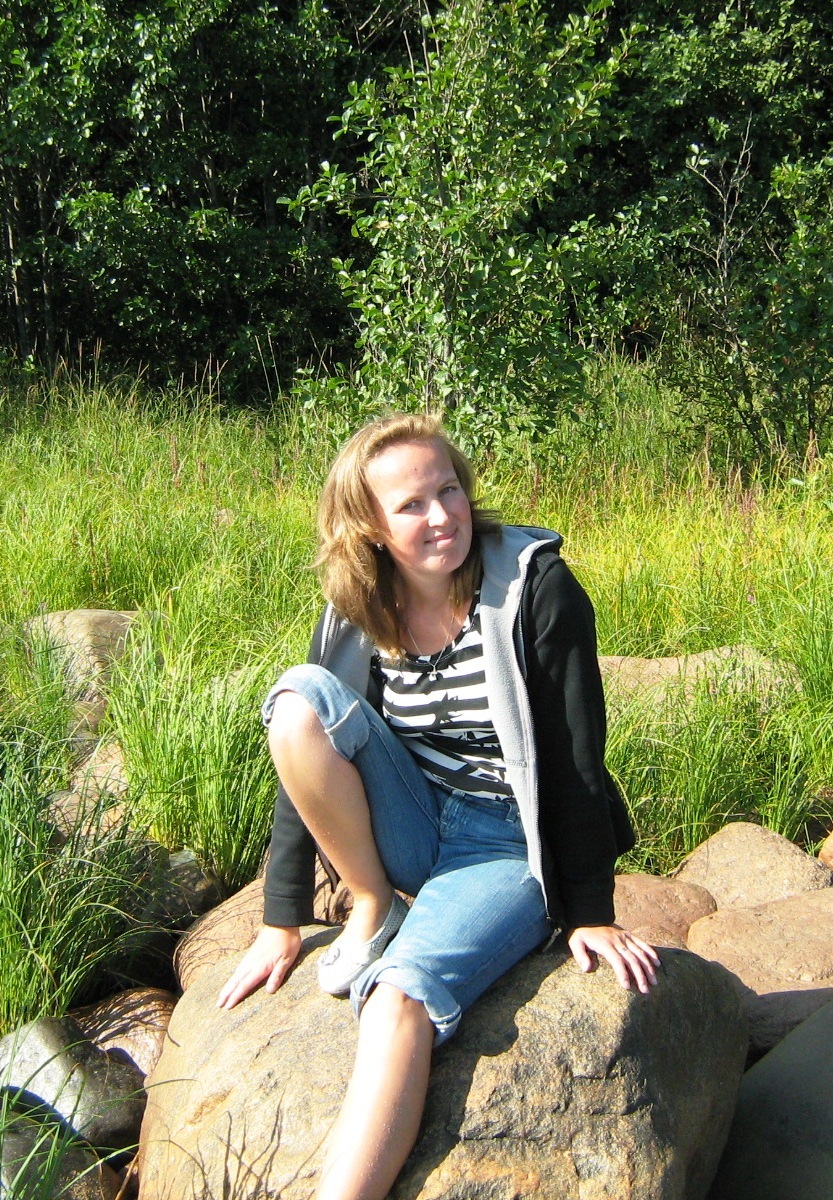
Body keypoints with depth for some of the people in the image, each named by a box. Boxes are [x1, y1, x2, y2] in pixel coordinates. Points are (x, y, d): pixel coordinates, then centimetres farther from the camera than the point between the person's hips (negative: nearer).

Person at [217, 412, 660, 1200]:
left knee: (401, 992, -32)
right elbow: (303, 754, -1)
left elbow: (577, 761, -12)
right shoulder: (355, 613, -3)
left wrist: (591, 916, -8)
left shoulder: (537, 589, -15)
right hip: (414, 831, 4)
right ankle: (373, 912, -6)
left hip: (510, 852, -4)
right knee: (300, 697, -21)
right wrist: (280, 926, -2)